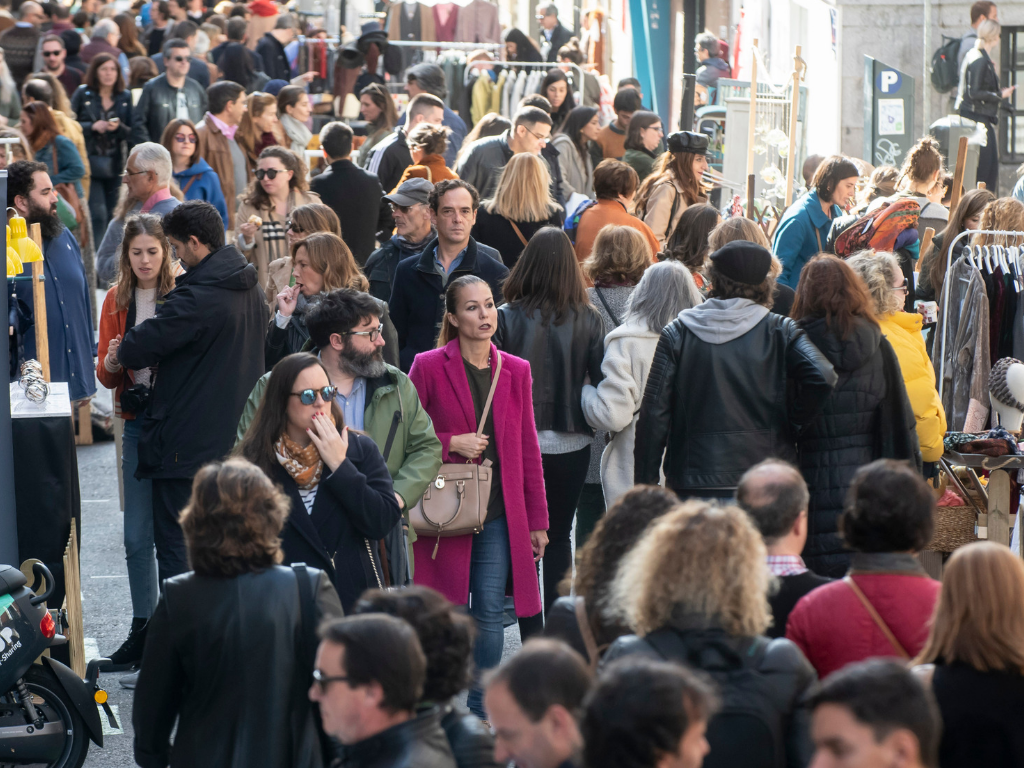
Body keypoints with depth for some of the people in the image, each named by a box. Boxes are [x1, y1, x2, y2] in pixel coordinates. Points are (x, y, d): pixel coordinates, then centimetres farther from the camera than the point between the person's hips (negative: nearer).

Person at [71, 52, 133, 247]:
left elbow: (132, 133, 7)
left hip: (115, 164, 3)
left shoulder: (125, 97, 8)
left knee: (110, 214, 7)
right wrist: (92, 126, -15)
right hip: (90, 163, -3)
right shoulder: (83, 94, 1)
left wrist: (119, 127, -13)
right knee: (98, 214, -12)